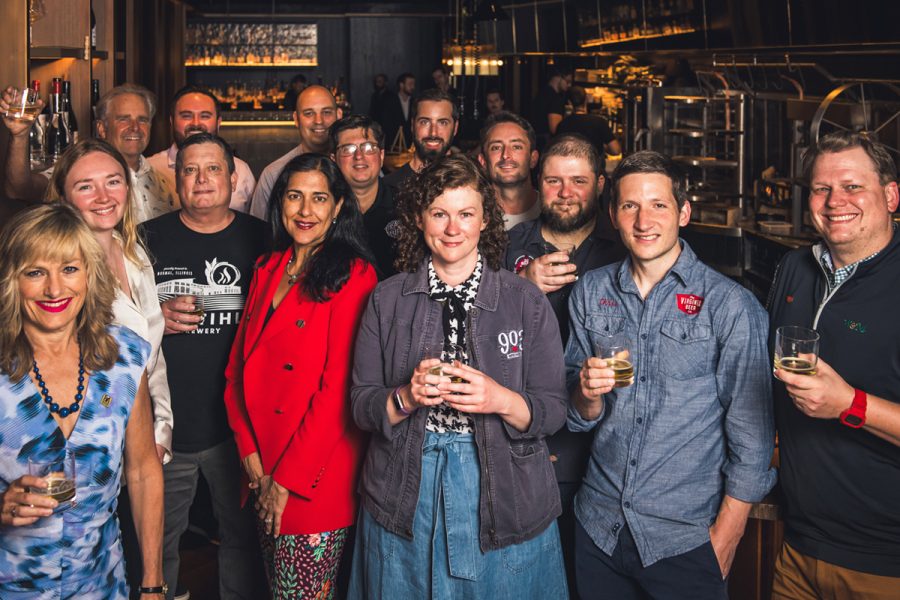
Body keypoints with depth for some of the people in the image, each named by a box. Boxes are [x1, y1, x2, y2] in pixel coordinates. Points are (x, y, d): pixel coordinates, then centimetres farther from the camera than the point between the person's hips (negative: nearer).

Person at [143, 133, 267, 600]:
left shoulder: (260, 241, 2)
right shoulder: (149, 239, 3)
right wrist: (154, 317, -13)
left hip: (238, 424, 0)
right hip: (165, 426, 1)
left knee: (243, 535, 13)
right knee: (157, 544, 12)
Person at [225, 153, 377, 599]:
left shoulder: (353, 277, -10)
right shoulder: (267, 270, 11)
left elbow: (339, 386, -16)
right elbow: (239, 365, 9)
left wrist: (288, 478, -14)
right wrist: (250, 452, -3)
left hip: (317, 477, -6)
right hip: (264, 471, 6)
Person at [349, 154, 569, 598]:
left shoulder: (527, 302, -1)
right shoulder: (387, 300, 2)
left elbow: (554, 411, -3)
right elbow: (361, 407, 1)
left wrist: (500, 399, -22)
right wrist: (408, 397, -19)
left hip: (505, 505, -1)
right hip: (404, 507, 1)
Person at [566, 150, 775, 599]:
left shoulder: (731, 304, -9)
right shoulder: (590, 291, 4)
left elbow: (751, 436, -6)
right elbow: (578, 415, 8)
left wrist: (726, 535, -7)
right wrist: (588, 393, -13)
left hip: (686, 540, -4)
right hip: (598, 528, 4)